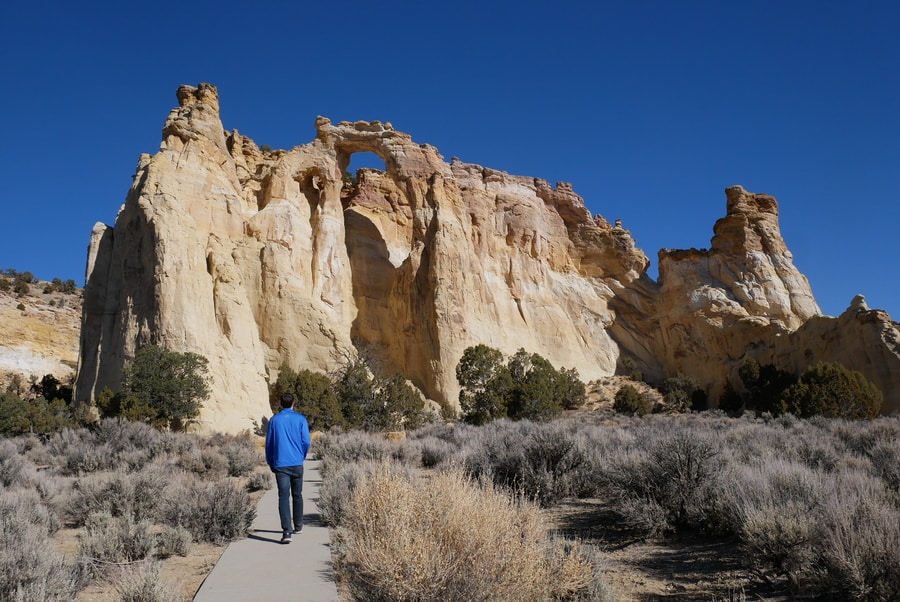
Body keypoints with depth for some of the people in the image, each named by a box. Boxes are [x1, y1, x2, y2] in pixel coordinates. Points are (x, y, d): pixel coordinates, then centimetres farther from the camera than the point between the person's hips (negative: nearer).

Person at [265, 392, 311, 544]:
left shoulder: (274, 420, 3)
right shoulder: (300, 419, 0)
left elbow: (268, 444, 7)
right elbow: (306, 442, -2)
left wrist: (271, 463, 18)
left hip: (280, 465, -1)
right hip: (297, 464, 1)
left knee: (283, 497, -5)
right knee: (297, 495, 16)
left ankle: (287, 531, -17)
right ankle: (298, 526, 29)